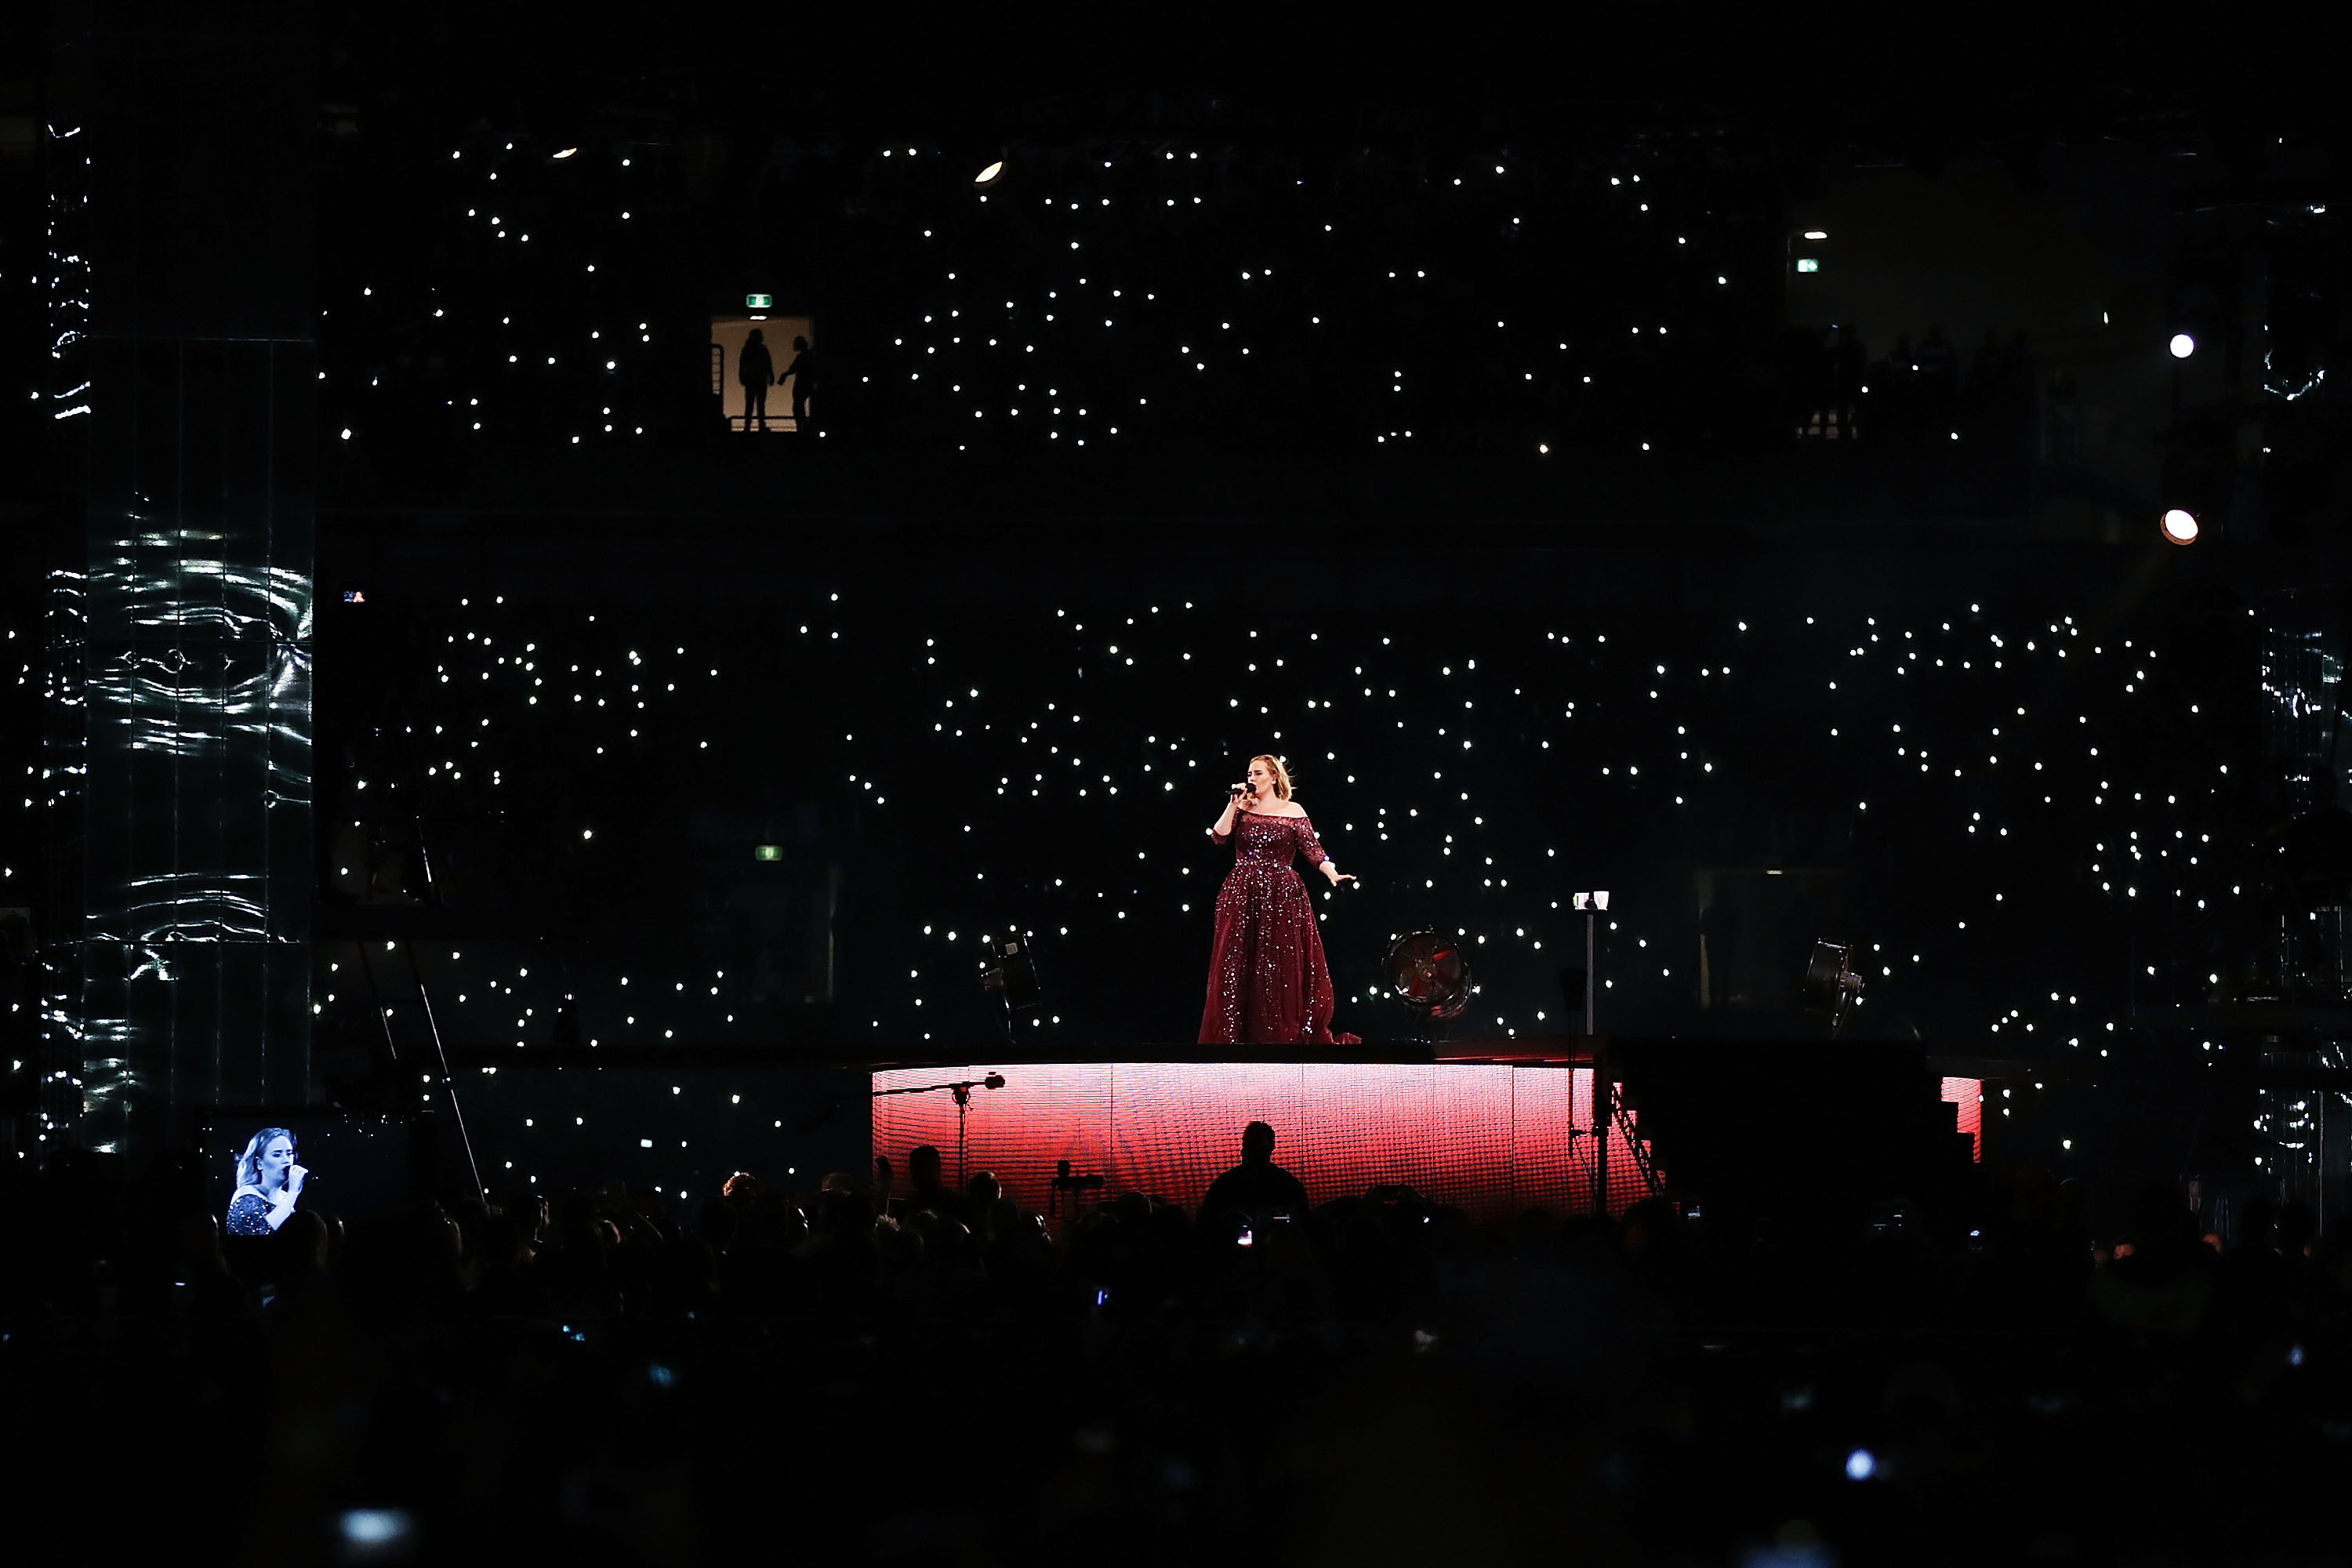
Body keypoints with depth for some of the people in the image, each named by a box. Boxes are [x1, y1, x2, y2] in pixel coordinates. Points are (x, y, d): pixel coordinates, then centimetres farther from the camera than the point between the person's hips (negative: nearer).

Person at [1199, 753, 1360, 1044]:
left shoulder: (1293, 811, 3)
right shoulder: (1242, 809, 10)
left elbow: (1312, 850, -3)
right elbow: (1218, 837, -2)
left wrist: (1332, 874, -18)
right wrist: (1235, 804, -4)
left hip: (1281, 897, -2)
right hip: (1243, 896, 2)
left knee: (1283, 968, -4)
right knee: (1237, 966, -2)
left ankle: (1287, 1036, 1)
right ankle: (1237, 1035, 1)